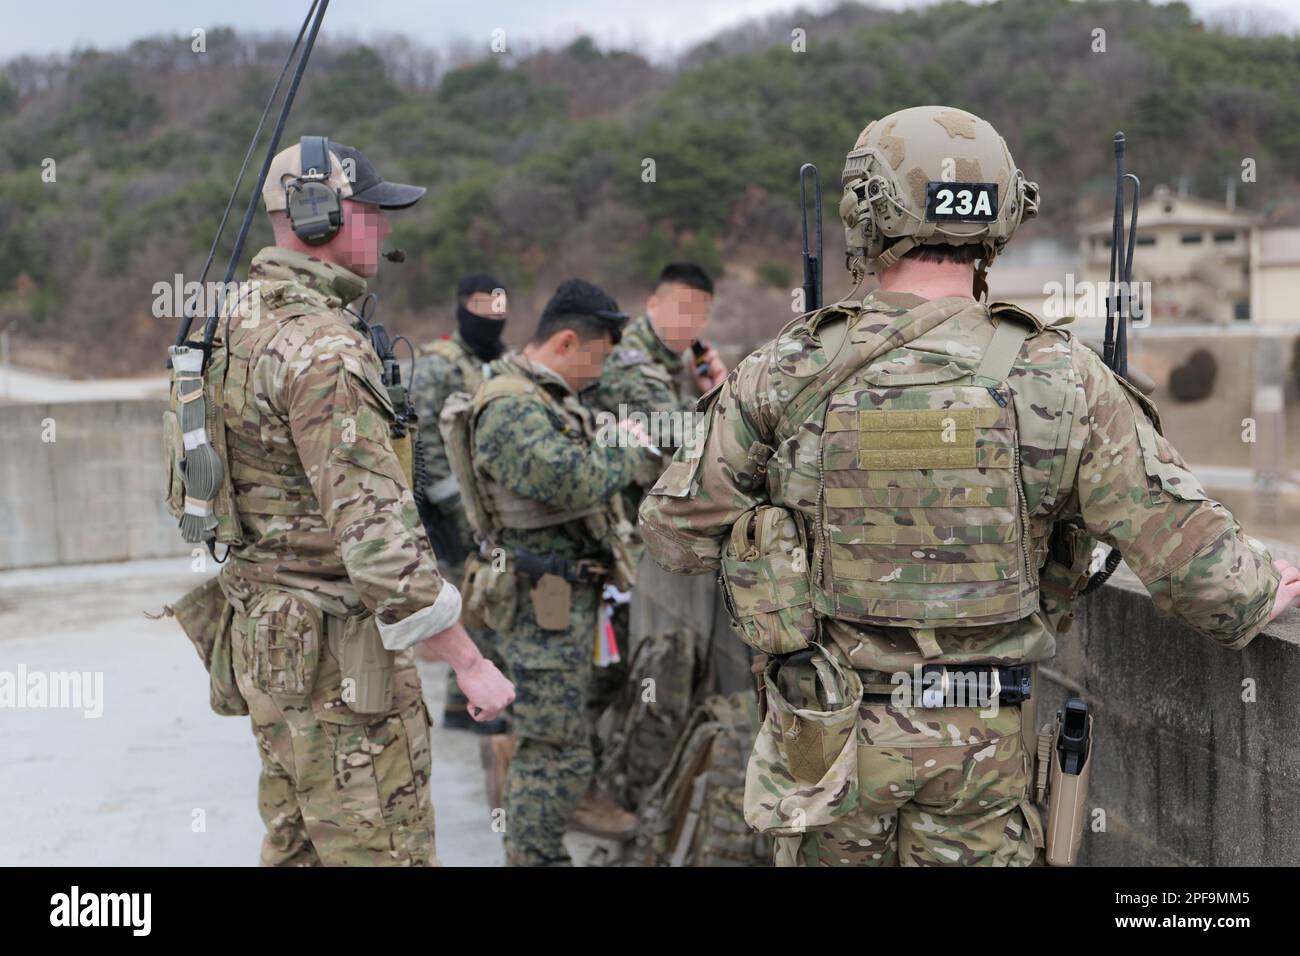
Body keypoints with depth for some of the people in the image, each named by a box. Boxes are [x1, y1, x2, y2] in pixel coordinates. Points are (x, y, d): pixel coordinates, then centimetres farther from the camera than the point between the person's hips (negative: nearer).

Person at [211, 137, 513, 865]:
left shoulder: (241, 326, 10)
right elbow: (376, 531, -26)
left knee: (298, 846, 18)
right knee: (383, 852, -2)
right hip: (337, 651, -10)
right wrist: (470, 661, -21)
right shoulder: (322, 348, -21)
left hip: (268, 633, 10)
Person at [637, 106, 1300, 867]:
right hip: (984, 741, 0)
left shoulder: (789, 374, -9)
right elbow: (1189, 548, -8)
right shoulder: (1059, 380, -9)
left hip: (830, 727, 0)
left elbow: (678, 533, -1)